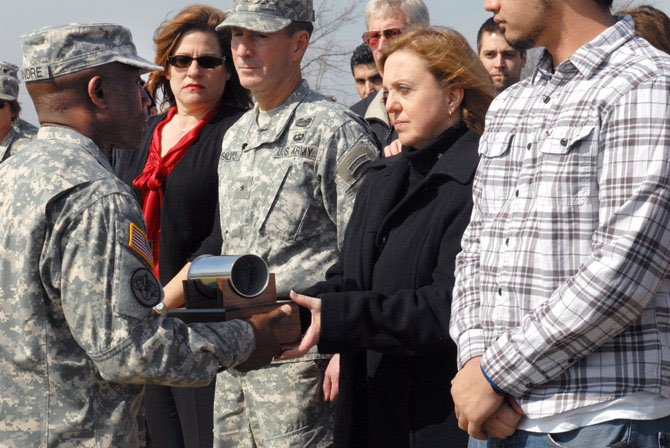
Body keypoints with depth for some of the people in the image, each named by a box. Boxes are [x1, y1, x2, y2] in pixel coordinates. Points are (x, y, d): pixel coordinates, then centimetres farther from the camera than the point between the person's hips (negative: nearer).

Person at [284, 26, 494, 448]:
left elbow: (453, 304, -22)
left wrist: (334, 317, -25)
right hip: (368, 410, 8)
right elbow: (349, 277, 13)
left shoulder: (479, 183, -13)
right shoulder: (382, 178, 17)